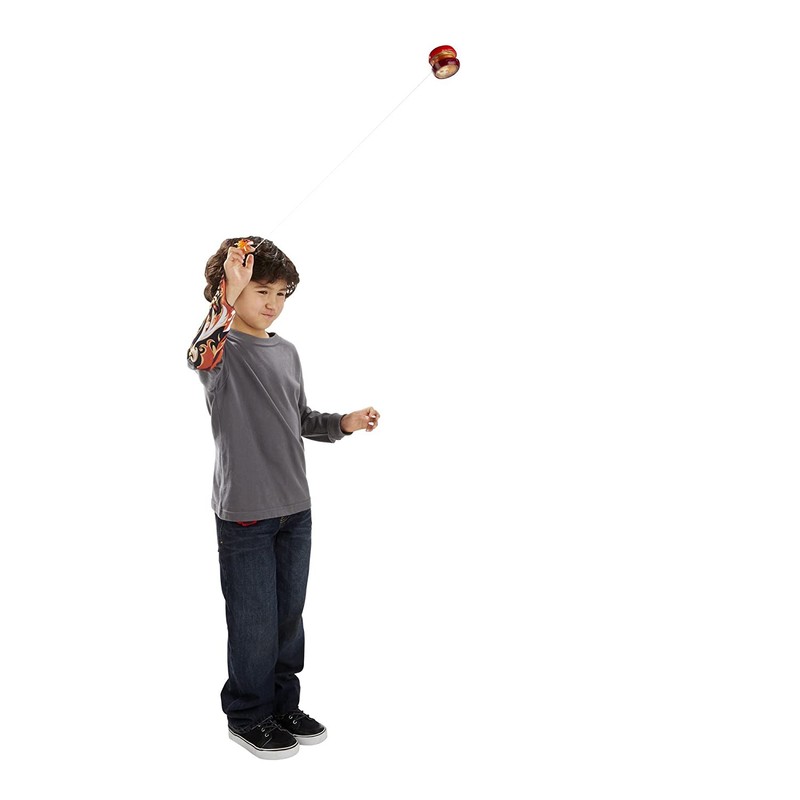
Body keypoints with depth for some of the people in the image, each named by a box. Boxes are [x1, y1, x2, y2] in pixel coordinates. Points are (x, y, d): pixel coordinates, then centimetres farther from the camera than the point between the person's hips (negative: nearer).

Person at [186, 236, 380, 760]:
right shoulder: (222, 348, -10)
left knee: (290, 614, 16)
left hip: (295, 506, 7)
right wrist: (228, 298, -46)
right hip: (245, 511, -6)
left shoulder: (287, 352, 11)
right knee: (255, 620, 4)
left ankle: (283, 705, 34)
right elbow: (202, 357, -36)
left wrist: (344, 423, 5)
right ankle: (247, 716, 25)